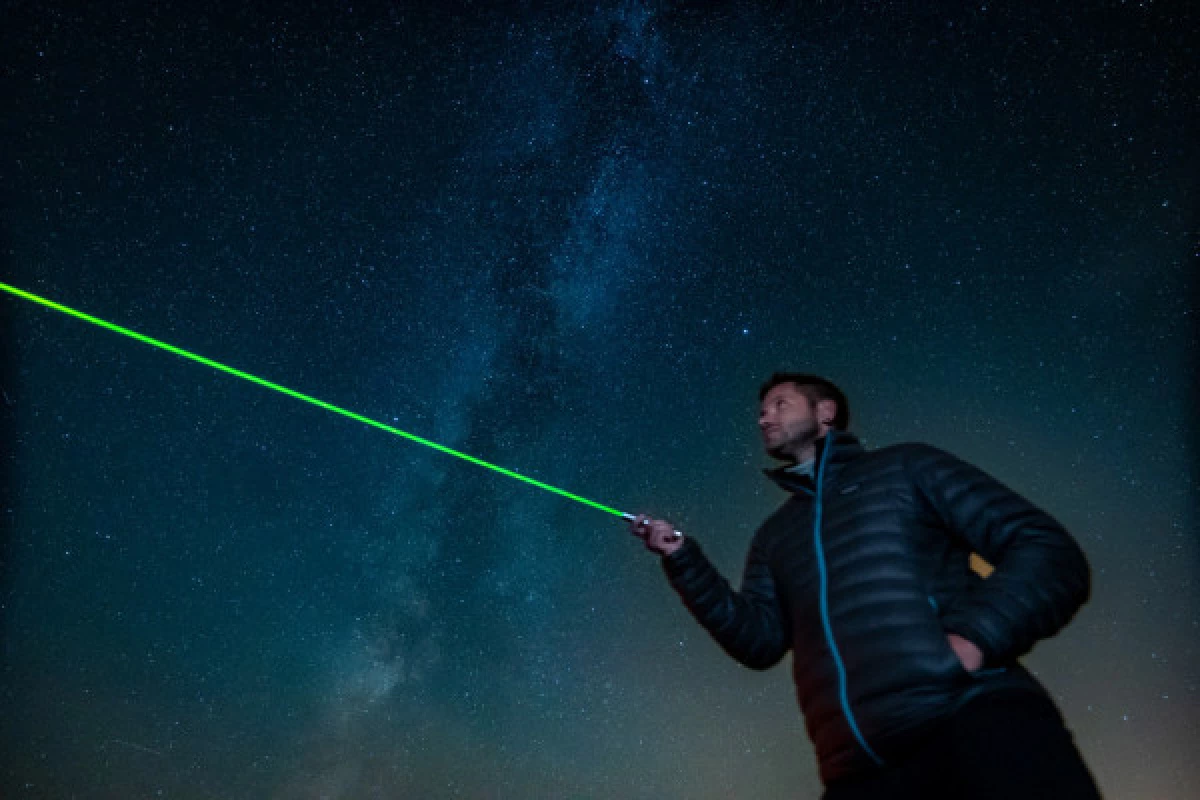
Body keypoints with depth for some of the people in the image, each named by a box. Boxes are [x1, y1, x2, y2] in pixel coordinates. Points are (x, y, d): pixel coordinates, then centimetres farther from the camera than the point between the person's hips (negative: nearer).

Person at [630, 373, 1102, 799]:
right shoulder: (775, 535, 26)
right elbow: (759, 640, 15)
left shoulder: (906, 466, 12)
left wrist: (975, 636, -14)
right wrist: (681, 557, 4)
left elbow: (1051, 550, 3)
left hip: (974, 717, -4)